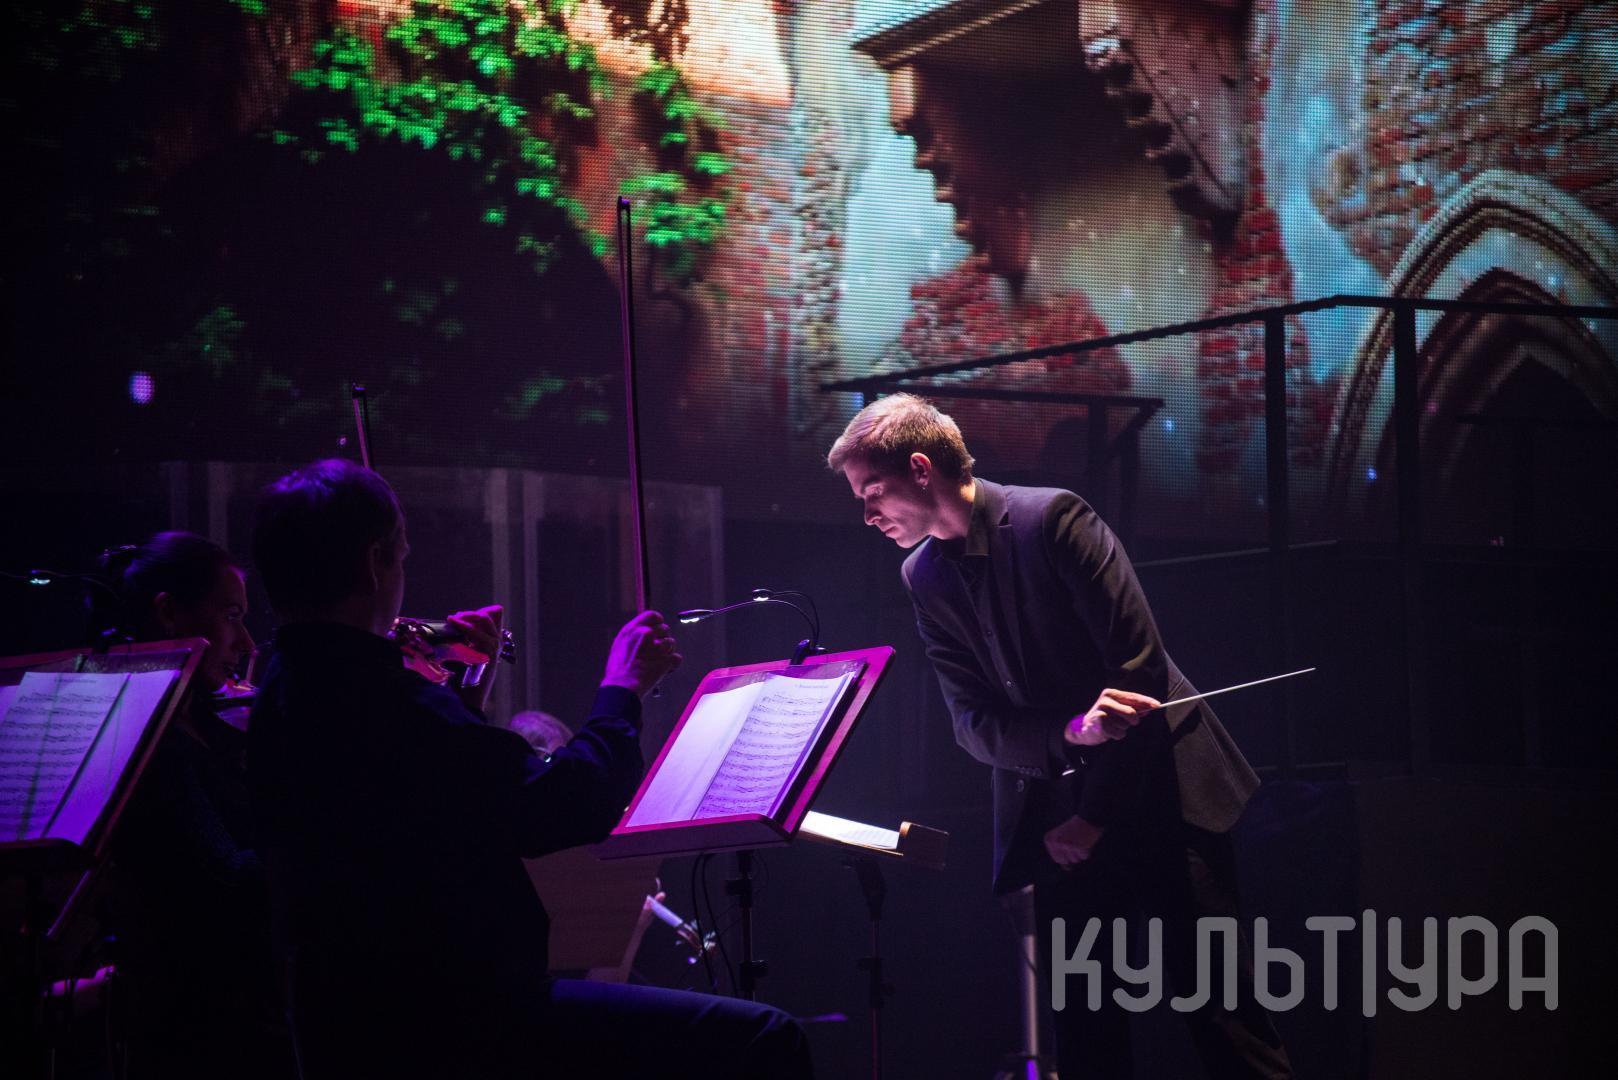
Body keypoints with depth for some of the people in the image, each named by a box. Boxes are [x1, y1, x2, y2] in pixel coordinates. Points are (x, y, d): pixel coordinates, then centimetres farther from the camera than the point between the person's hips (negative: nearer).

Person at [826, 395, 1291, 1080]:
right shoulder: (924, 578, 5)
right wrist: (1073, 730, -22)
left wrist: (1096, 818, -10)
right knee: (1083, 1025, 4)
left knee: (1214, 992, -3)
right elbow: (972, 721, 0)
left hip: (1154, 792, -4)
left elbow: (1140, 666, -14)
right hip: (1055, 818, 5)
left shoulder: (1051, 517, -12)